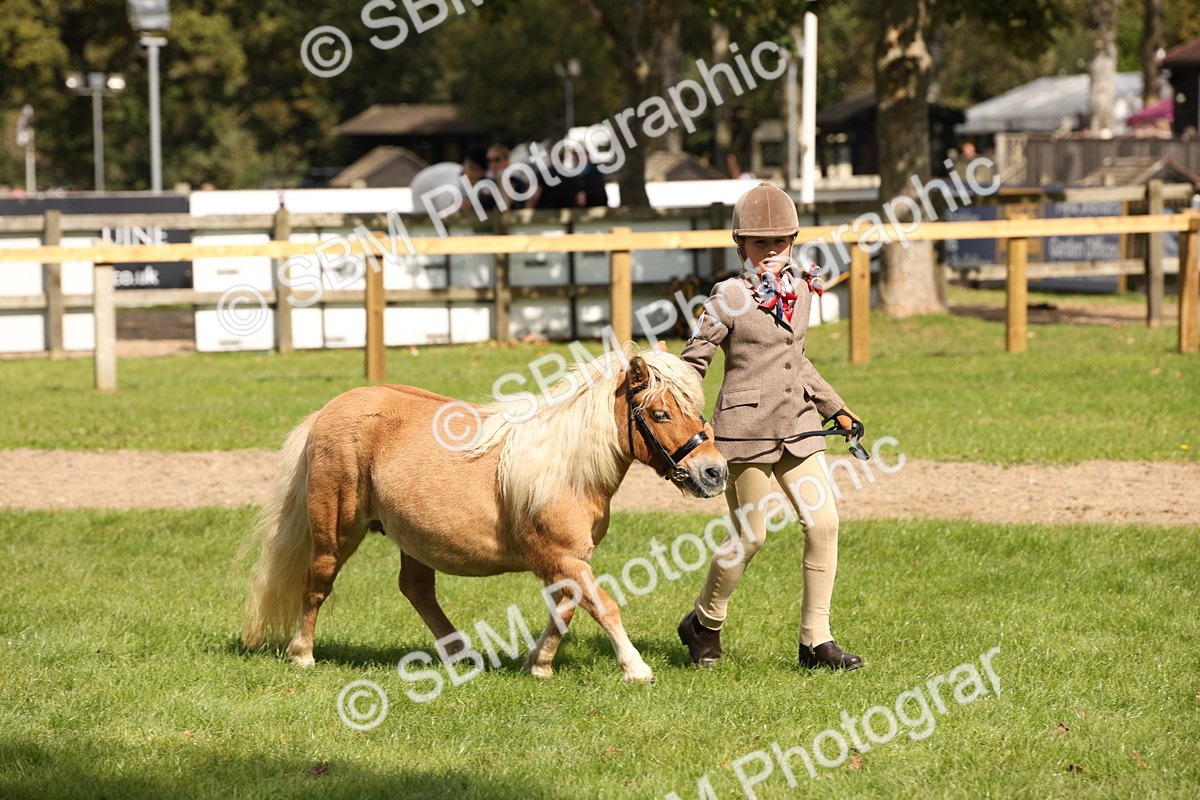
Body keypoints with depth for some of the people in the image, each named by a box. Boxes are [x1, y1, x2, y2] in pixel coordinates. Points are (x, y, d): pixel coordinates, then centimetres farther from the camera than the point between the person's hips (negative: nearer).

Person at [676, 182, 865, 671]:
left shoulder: (800, 291, 10)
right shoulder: (729, 297, -8)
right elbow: (693, 361, -5)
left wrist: (836, 410, 22)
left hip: (798, 425, 6)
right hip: (746, 426, -6)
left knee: (823, 522, -5)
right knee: (750, 535, 0)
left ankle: (815, 639, 1)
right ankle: (704, 623, 24)